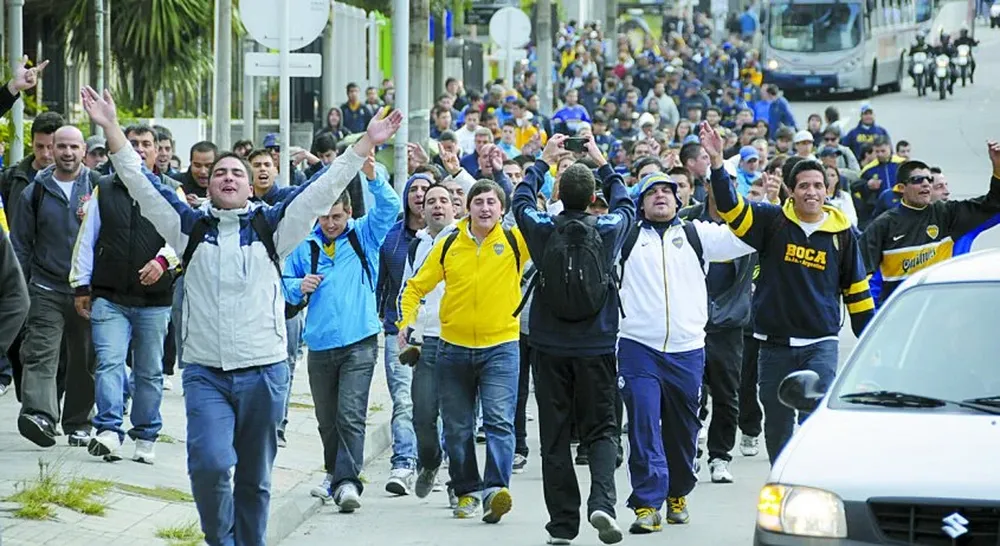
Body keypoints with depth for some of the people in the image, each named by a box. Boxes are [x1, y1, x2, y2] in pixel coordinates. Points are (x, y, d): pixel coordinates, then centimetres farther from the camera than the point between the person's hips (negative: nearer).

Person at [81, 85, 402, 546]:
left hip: (264, 370, 1)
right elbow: (142, 184, 3)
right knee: (210, 463, -19)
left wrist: (366, 144, -7)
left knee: (254, 478, 7)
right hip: (205, 373, -1)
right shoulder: (191, 227, 9)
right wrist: (112, 129, -6)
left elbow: (324, 190, 2)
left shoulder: (270, 228, 8)